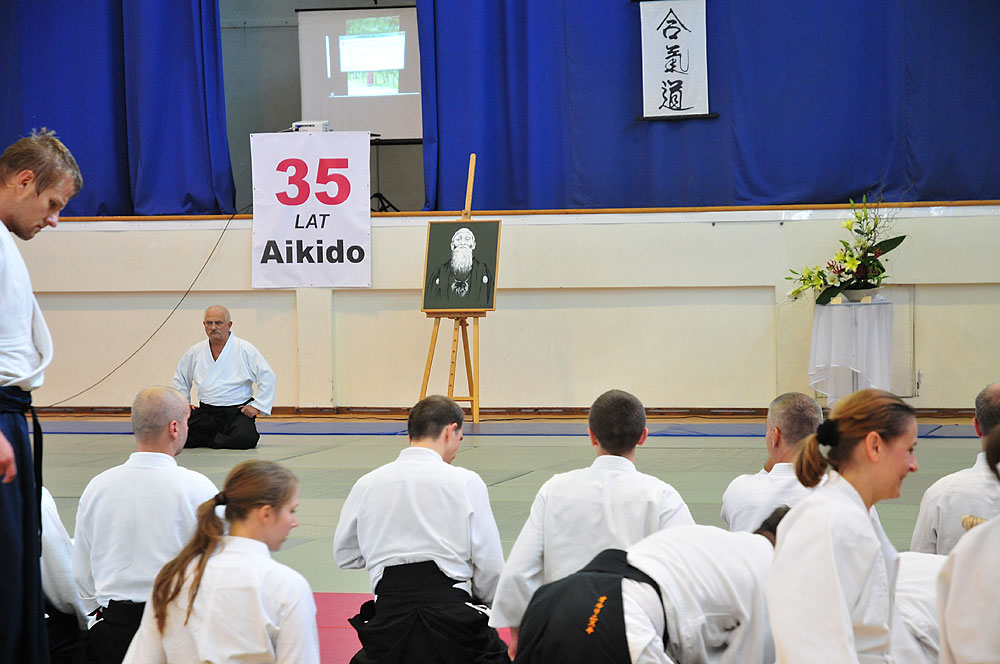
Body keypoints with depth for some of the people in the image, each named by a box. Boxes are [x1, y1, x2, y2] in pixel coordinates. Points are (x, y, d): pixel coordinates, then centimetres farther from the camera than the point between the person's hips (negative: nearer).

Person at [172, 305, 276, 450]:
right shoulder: (195, 352, 8)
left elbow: (268, 378, -4)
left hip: (237, 410, -3)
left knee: (244, 438, -32)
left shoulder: (245, 349, -4)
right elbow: (180, 378, 25)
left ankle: (212, 440, -1)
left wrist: (257, 406, -8)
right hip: (206, 412, 3)